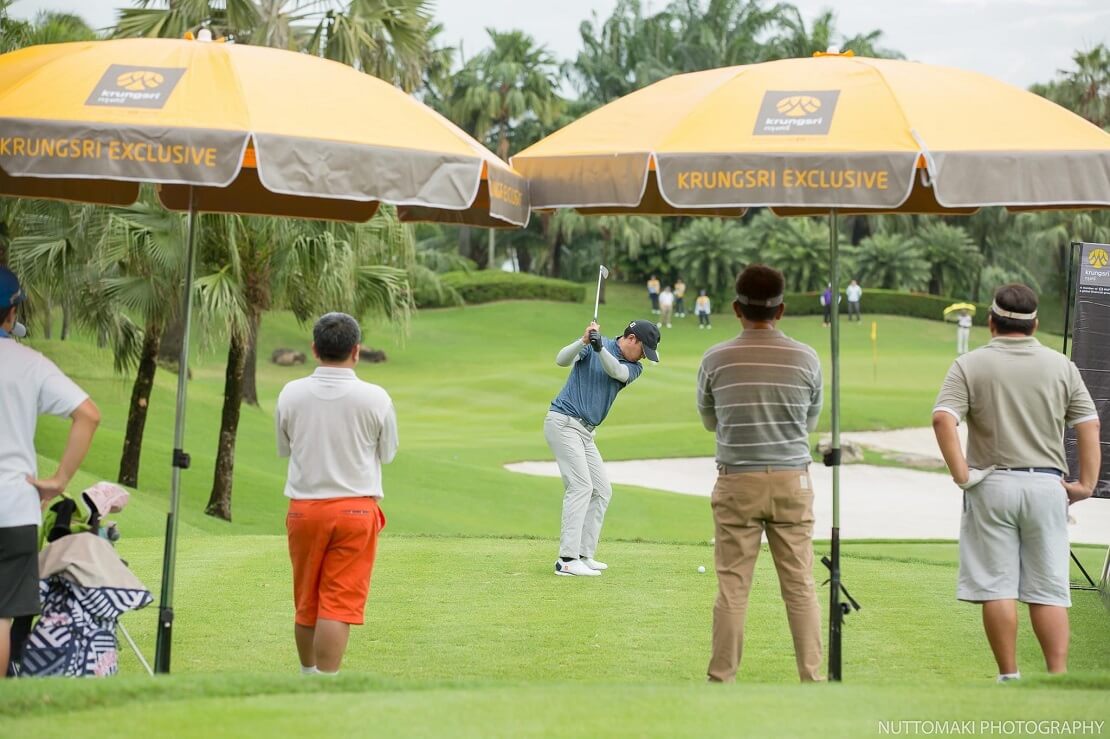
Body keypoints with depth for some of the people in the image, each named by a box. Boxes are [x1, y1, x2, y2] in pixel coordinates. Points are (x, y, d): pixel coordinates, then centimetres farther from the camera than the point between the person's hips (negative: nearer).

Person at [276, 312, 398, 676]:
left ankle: (308, 675, 33)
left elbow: (283, 448, 10)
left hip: (304, 507, 2)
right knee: (338, 606, -3)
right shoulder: (375, 399, -9)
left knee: (306, 603, 16)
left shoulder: (291, 394, -4)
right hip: (356, 507, -2)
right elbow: (387, 453, 6)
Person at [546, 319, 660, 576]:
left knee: (602, 490, 8)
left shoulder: (634, 367, 8)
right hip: (563, 422, -8)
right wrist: (584, 341, -35)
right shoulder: (592, 345, -4)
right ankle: (567, 560, -20)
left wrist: (600, 348, -33)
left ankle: (583, 555, 11)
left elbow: (617, 371, -15)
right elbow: (562, 360, -18)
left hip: (585, 432, 8)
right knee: (580, 486, -16)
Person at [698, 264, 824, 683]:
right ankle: (812, 680, 6)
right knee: (800, 585, 5)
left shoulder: (716, 360, -5)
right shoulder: (806, 359, -2)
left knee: (732, 587, 2)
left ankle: (721, 682, 5)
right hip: (792, 480, 1)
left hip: (737, 483, -1)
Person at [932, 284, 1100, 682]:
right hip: (1047, 485, 2)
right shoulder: (1061, 366, 6)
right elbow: (1089, 425, 2)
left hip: (992, 485, -2)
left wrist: (960, 472, -11)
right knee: (1049, 589, 5)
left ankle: (1009, 678, 3)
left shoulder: (970, 365, -1)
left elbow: (943, 418, -14)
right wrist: (1086, 483, 3)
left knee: (997, 586, 2)